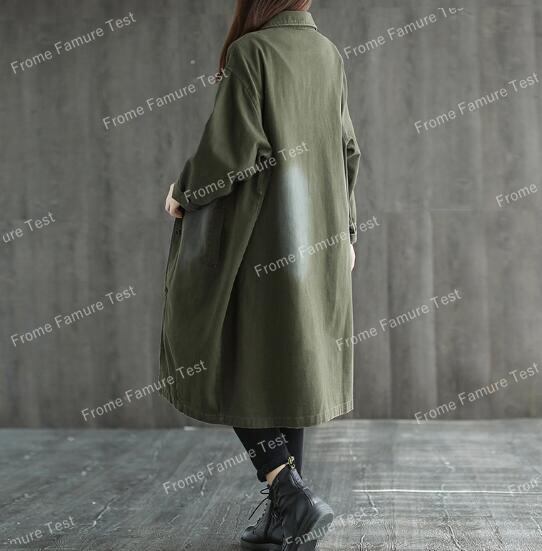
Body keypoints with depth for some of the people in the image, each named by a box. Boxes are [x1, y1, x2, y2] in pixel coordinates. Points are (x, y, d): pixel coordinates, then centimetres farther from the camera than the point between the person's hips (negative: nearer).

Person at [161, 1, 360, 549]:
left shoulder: (249, 51, -11)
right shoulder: (328, 54, 11)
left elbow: (232, 148, -17)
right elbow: (346, 151, 13)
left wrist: (183, 193, 1)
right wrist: (343, 230, 20)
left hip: (257, 235, -7)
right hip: (312, 236, 7)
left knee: (225, 363, 5)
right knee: (291, 365, 11)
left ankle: (292, 494, -7)